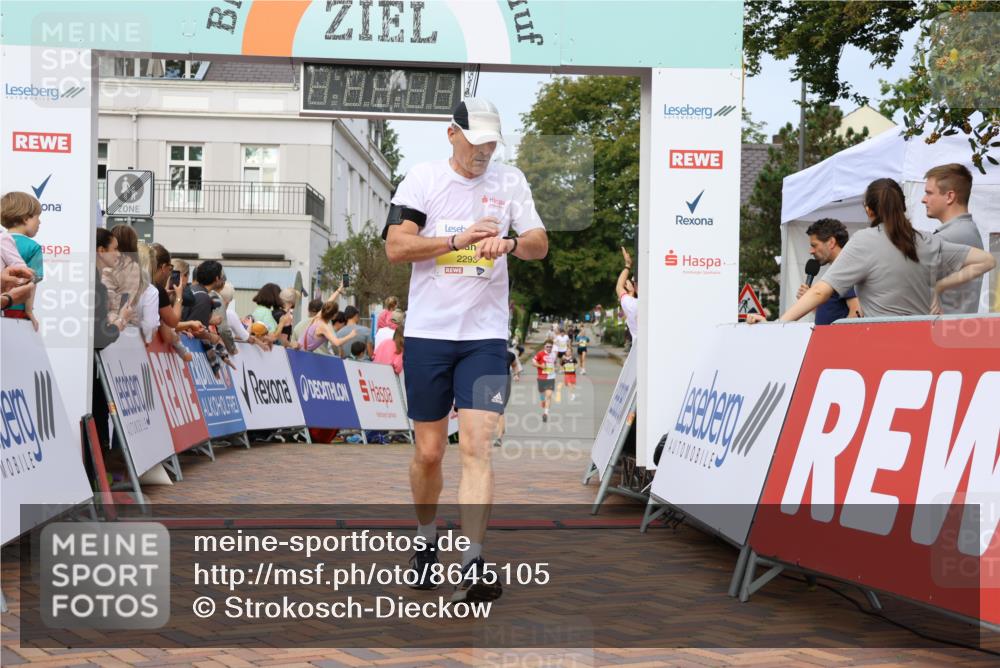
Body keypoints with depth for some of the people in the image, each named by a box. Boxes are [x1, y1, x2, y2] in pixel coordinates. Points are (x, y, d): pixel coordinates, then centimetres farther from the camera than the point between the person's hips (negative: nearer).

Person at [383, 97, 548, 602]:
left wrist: (510, 243, -19)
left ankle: (472, 565, -14)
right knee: (429, 450, 6)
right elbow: (395, 246, -7)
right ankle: (426, 538, 32)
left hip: (485, 336, 0)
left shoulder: (510, 181, 7)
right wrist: (458, 240, -17)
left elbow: (540, 244, 3)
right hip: (428, 332, 0)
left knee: (477, 446, -12)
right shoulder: (422, 179, 2)